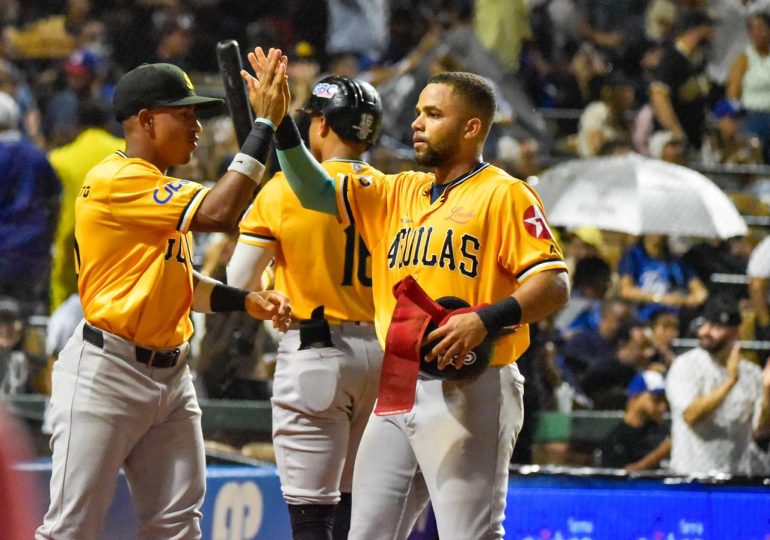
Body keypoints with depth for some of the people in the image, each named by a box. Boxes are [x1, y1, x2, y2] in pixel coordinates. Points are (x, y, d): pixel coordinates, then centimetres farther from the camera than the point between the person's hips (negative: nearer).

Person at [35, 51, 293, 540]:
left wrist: (248, 301, 4)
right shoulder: (116, 180, -14)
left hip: (171, 373, 9)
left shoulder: (164, 191, 16)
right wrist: (264, 124, -18)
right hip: (107, 372, -9)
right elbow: (219, 213, -22)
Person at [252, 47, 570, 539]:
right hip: (397, 393, 8)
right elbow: (318, 193, 15)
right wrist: (280, 121, 3)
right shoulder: (399, 193, 18)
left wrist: (486, 319, -26)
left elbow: (555, 284, -11)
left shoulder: (504, 195, -4)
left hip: (468, 393, -8)